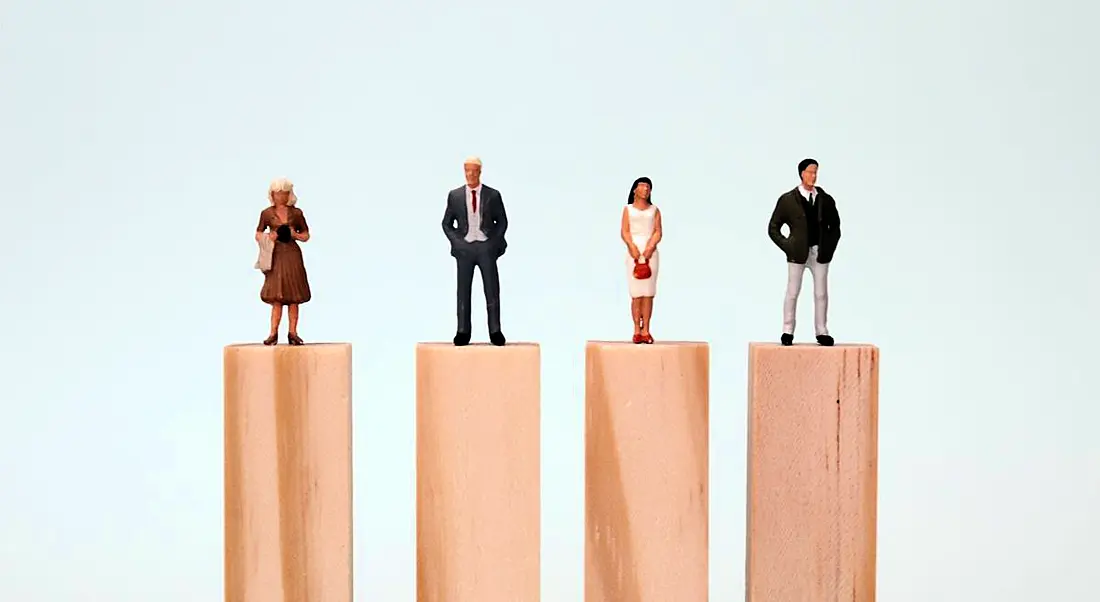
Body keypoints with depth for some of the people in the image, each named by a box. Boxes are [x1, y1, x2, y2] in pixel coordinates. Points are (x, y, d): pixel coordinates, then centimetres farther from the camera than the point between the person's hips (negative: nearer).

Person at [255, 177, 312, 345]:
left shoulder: (297, 213, 7)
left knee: (293, 297, -1)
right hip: (276, 256, -1)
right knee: (276, 297, -6)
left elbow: (306, 235, 13)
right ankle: (273, 334, -6)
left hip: (293, 256, 1)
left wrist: (295, 235, -6)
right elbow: (258, 235, 13)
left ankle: (292, 333, 2)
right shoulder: (266, 213, 6)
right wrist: (268, 236, -7)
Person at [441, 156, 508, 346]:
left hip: (486, 247, -1)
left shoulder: (493, 195, 4)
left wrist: (494, 241, -2)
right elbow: (447, 223, 11)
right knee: (463, 291, 2)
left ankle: (495, 332, 2)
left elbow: (502, 222, 9)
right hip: (464, 247, 1)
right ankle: (463, 332, 4)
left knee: (492, 290, -1)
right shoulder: (454, 195, 6)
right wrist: (456, 241, -1)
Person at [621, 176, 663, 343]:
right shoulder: (628, 209, 11)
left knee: (648, 292, -3)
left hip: (650, 252, 1)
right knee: (636, 293, -4)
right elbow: (624, 231, 1)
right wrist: (632, 247, -16)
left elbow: (658, 232, 3)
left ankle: (645, 330, -2)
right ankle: (637, 330, -2)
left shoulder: (654, 210, 13)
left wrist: (650, 247, -14)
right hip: (634, 251, -1)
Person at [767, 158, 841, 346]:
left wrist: (829, 248, 2)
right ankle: (787, 332, 9)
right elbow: (773, 228, 2)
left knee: (821, 294, 6)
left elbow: (835, 227, 15)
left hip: (820, 253, 2)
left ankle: (822, 332, 13)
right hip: (798, 253, -2)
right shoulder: (788, 199, -3)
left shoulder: (826, 200, 4)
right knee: (792, 293, 2)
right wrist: (788, 247, -7)